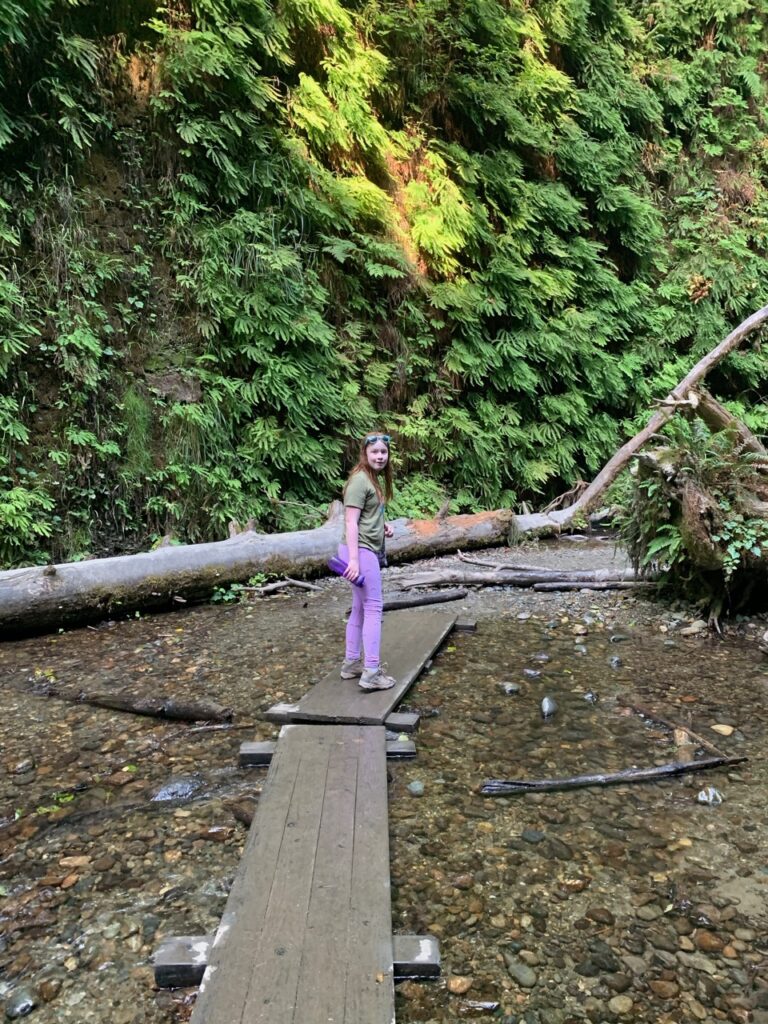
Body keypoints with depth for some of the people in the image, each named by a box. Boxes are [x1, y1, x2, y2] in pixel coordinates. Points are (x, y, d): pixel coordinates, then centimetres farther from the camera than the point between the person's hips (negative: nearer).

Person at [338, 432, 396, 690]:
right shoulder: (360, 480, -14)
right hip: (360, 550, -10)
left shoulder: (375, 479, 15)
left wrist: (383, 525, 8)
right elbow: (350, 522, -20)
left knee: (360, 608, 15)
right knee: (373, 608, -7)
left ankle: (352, 663, 24)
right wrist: (354, 559, -25)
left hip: (370, 550, 10)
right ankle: (371, 673, -4)